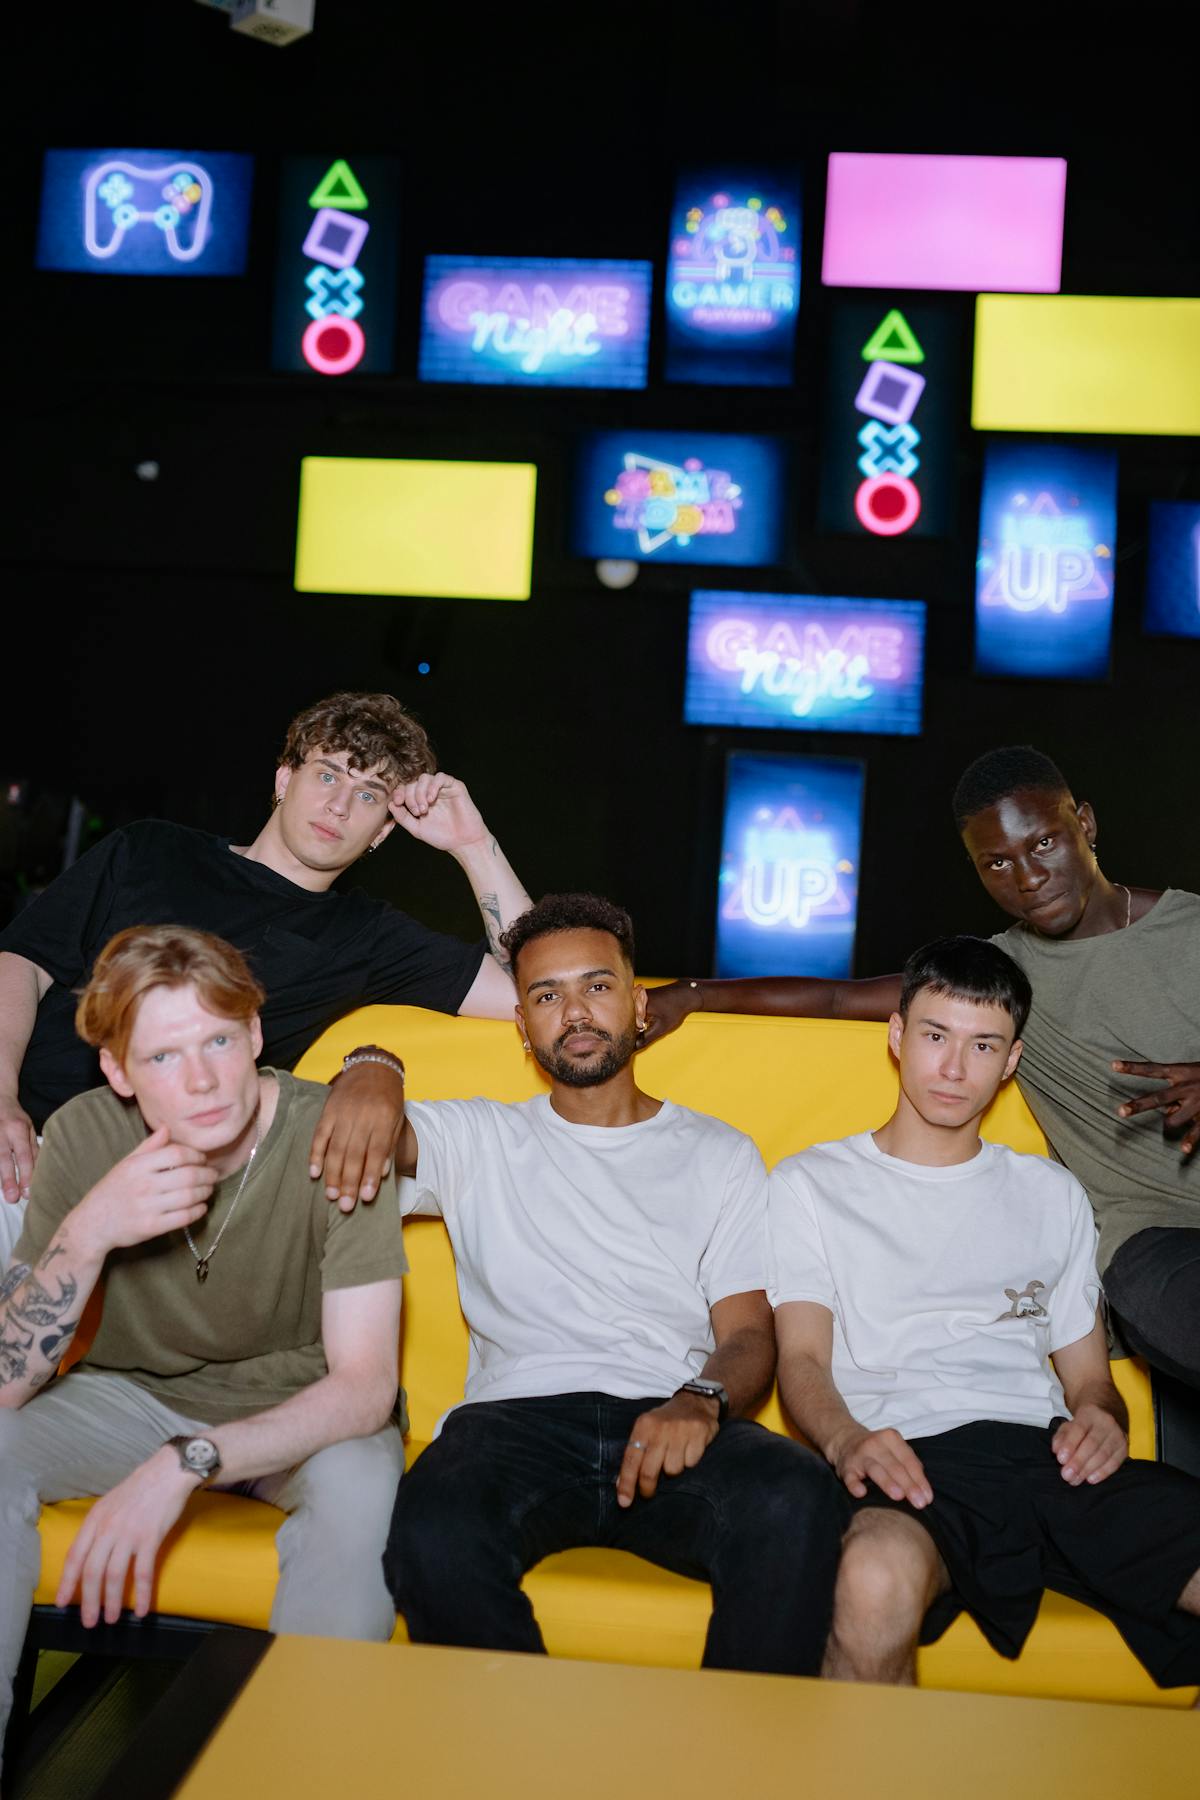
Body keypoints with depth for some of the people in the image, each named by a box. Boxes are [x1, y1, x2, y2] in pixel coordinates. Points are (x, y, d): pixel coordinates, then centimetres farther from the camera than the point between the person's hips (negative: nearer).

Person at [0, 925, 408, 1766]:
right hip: (138, 1395, 3)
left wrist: (183, 1464, -38)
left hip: (300, 1410, -3)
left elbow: (365, 1388, -26)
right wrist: (86, 1234, -34)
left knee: (358, 1482, -35)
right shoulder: (84, 1136, -16)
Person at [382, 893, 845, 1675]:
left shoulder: (719, 1154, 21)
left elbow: (750, 1333, 12)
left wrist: (701, 1399, -11)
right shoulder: (478, 1141, 21)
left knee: (798, 1498, -34)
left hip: (673, 1428, 0)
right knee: (434, 1530, -35)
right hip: (521, 1415, 0)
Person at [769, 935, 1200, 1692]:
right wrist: (846, 1440, -20)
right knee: (878, 1580, -39)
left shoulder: (1052, 1195, 27)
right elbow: (803, 1358, 3)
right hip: (913, 1460, -3)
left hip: (1046, 1453, 4)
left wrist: (1102, 1420, -3)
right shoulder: (813, 1183, 15)